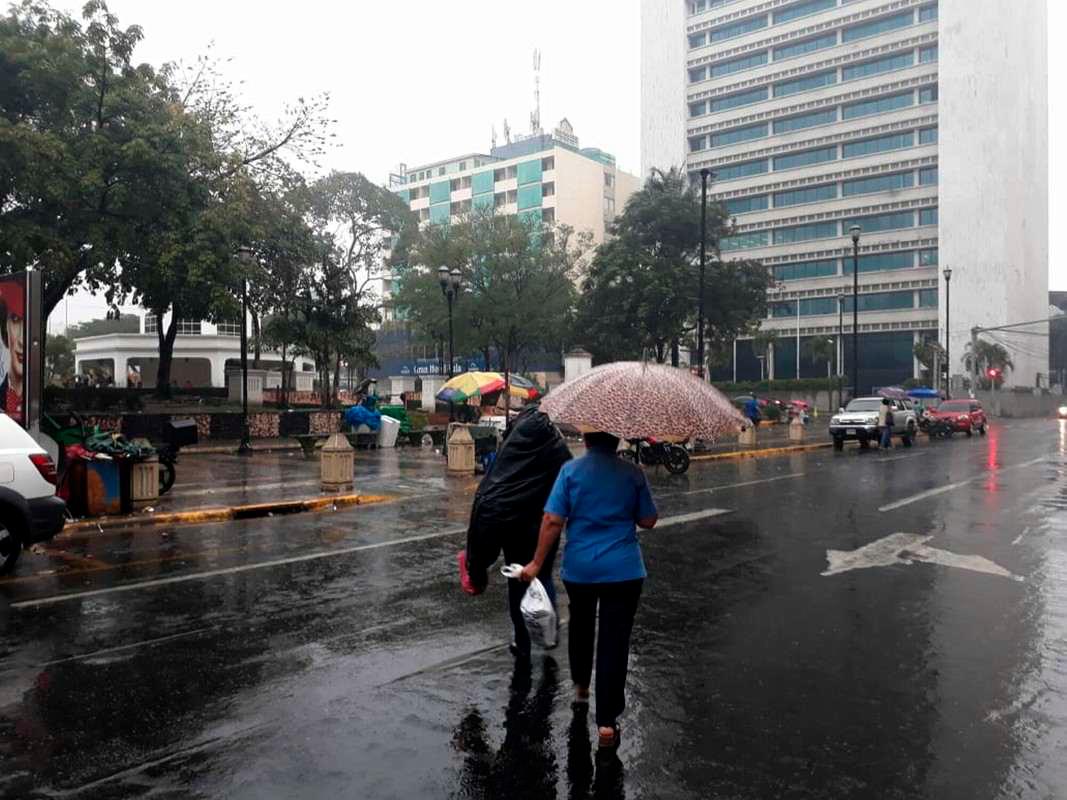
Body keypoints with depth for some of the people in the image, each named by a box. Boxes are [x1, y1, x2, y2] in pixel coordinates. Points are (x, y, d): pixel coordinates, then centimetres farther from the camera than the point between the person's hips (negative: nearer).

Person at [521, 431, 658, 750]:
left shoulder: (570, 470, -7)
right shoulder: (633, 473, -5)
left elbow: (553, 521, -10)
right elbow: (648, 521, 1)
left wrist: (537, 563, -2)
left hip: (579, 568, 1)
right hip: (623, 570, -1)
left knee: (581, 626, 25)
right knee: (614, 639, 3)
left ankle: (581, 685, 45)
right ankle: (606, 721, 3)